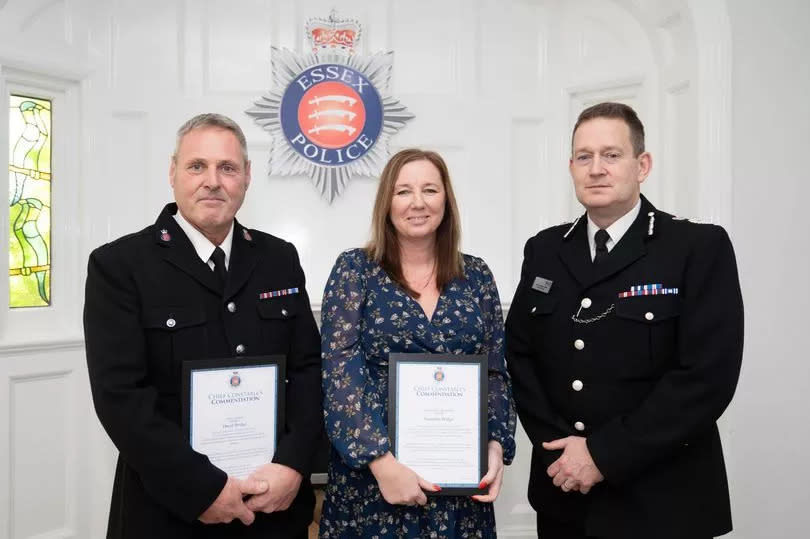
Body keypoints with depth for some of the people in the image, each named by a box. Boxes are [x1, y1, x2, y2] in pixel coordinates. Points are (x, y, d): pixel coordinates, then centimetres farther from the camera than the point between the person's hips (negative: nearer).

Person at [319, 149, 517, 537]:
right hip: (370, 473, -2)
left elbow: (494, 373, 6)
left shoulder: (476, 276, 4)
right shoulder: (354, 269, -4)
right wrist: (382, 460, -17)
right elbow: (339, 369, -11)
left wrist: (496, 445, -8)